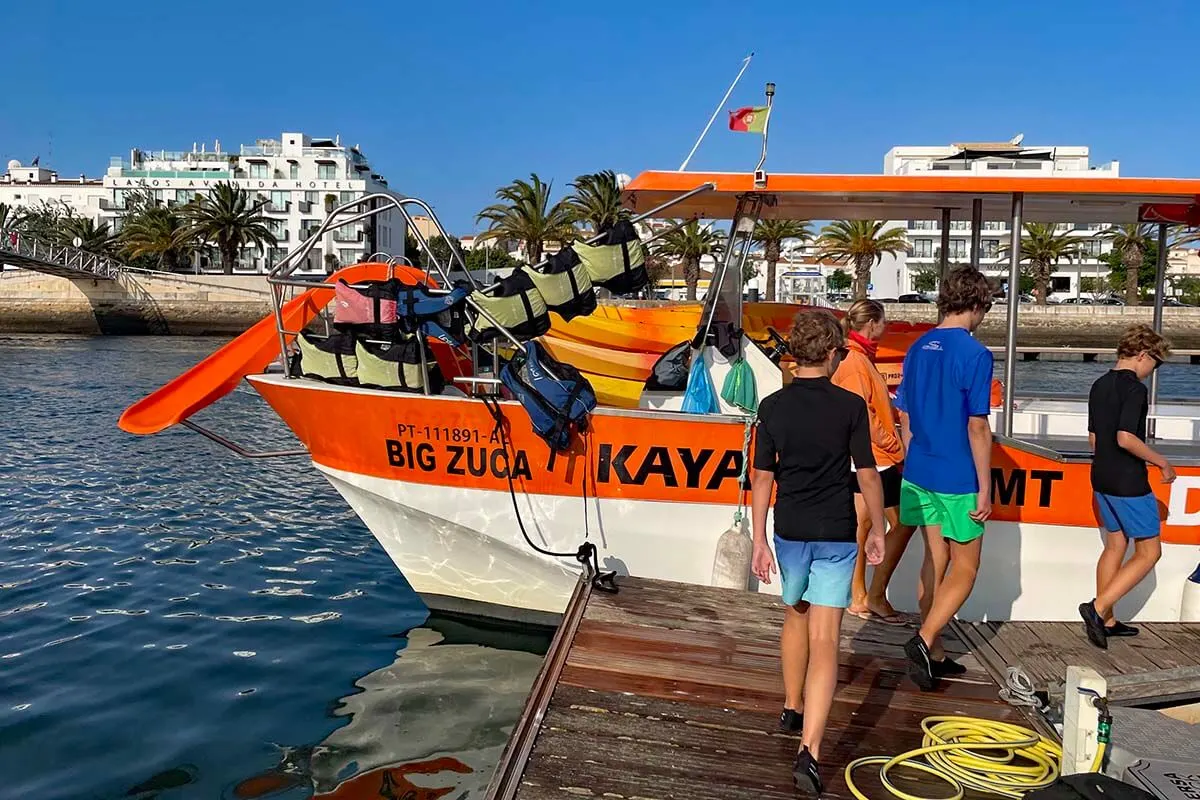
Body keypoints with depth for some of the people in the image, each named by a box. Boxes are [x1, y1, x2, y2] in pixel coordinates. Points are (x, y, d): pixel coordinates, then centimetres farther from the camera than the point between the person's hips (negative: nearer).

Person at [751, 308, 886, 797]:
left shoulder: (773, 407, -3)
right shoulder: (850, 405, -8)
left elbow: (762, 478, -3)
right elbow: (867, 475, -4)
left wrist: (759, 542, 1)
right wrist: (878, 530, 9)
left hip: (790, 531, 3)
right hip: (836, 534, -2)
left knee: (795, 614, 26)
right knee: (824, 641, -3)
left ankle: (792, 708, 40)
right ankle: (809, 751, -11)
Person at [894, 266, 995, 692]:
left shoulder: (918, 348, 7)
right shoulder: (975, 354, -14)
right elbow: (977, 428, -16)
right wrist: (984, 489, -11)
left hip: (919, 475, 7)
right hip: (957, 480, -7)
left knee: (935, 560, 15)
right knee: (964, 569, 7)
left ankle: (933, 654, 21)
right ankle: (924, 640, -7)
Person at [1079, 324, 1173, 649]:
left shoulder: (1099, 386, 11)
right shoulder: (1135, 388, -16)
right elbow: (1126, 438, -25)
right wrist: (1162, 462, -13)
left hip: (1102, 479, 9)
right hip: (1128, 482, -9)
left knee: (1115, 546, 16)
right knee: (1149, 551, 2)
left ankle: (1107, 621, 20)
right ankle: (1098, 607, -9)